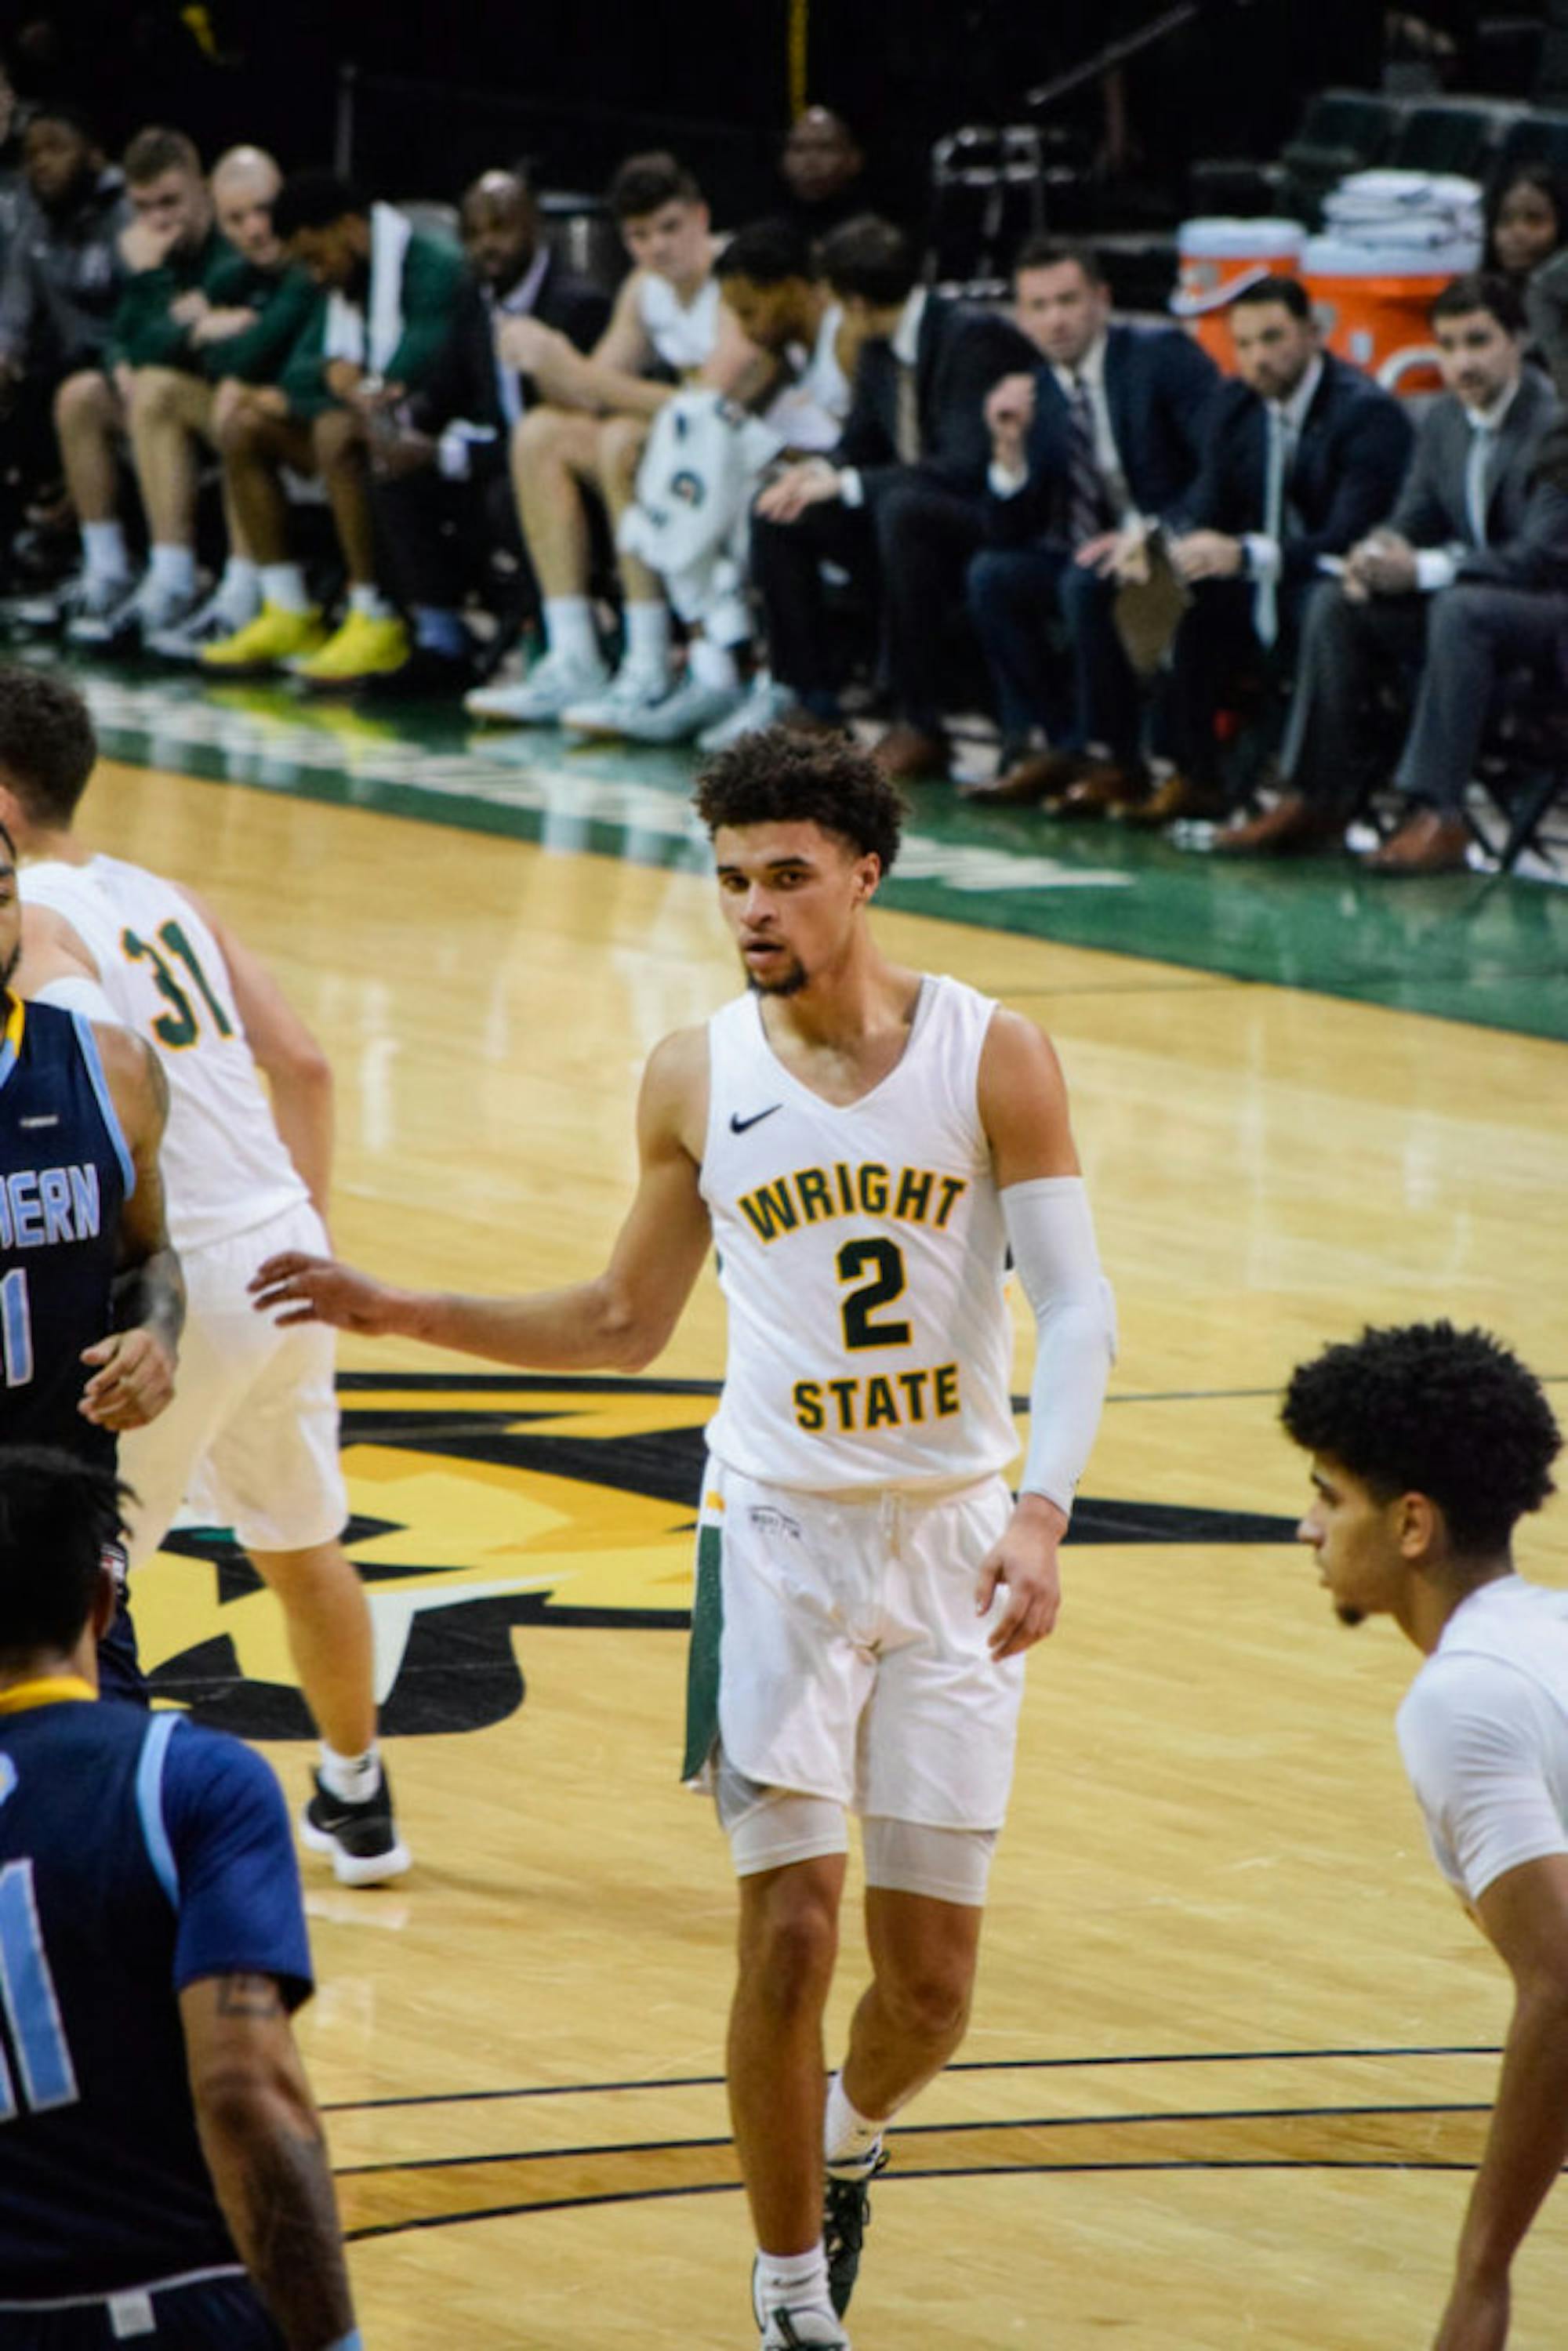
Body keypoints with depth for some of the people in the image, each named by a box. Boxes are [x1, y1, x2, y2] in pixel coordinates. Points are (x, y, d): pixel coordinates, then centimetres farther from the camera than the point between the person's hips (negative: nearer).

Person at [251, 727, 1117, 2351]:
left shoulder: (991, 1057, -5)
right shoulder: (696, 1079, 1)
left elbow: (1077, 1310, -9)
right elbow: (623, 1326, 13)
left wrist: (1040, 1514, -24)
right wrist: (400, 1314, 3)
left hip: (953, 1541, 0)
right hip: (780, 1533, 1)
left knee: (931, 1975, 2)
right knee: (790, 1934, -9)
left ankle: (852, 2133, 37)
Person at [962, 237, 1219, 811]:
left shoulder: (1163, 358, -8)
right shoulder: (1033, 393, 7)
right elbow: (1010, 533, 3)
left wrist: (1153, 533, -28)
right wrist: (1010, 447, -13)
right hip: (1094, 553, 6)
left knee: (1086, 583, -32)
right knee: (991, 575, -15)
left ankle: (1110, 757, -14)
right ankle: (1064, 745, -7)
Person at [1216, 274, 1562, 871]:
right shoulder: (1443, 420, 8)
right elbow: (1414, 518, 11)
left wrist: (1421, 570, -29)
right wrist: (1379, 553, -15)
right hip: (1464, 596, 8)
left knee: (1459, 609, -37)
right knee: (1333, 604, -9)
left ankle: (1441, 816, -38)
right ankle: (1315, 797, -10)